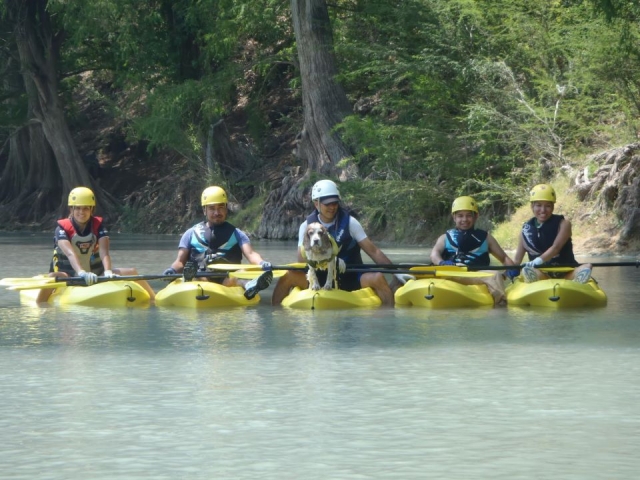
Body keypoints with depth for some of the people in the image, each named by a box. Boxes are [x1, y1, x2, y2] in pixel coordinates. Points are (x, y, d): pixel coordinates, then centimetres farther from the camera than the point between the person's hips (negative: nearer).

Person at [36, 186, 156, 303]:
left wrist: (107, 271, -43)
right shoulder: (62, 228, -13)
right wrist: (81, 272, -53)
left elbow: (104, 252, -21)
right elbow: (70, 253, -33)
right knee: (53, 278, -39)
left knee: (132, 273, -11)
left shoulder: (98, 225, -4)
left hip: (94, 274, 4)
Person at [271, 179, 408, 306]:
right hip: (320, 278, 1)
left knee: (377, 278, -29)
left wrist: (396, 273, -13)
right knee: (288, 277, -20)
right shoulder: (307, 226, 0)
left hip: (350, 280, -1)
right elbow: (302, 259, -11)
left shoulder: (349, 222, -3)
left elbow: (373, 251, -4)